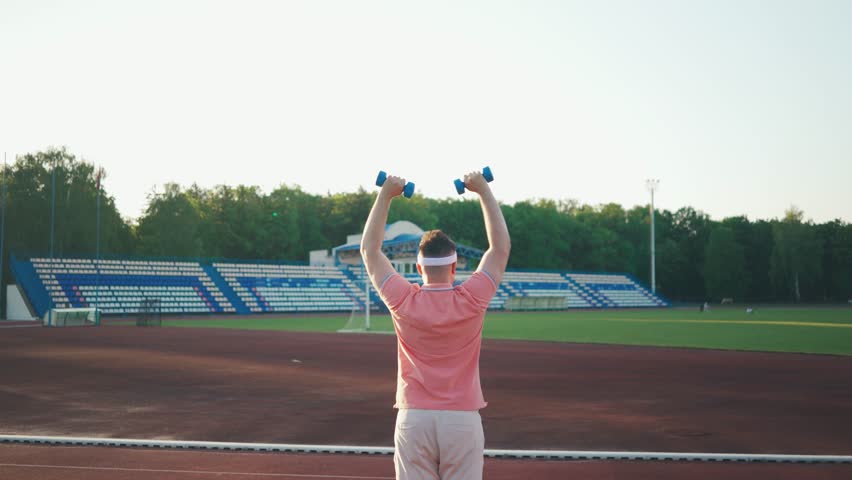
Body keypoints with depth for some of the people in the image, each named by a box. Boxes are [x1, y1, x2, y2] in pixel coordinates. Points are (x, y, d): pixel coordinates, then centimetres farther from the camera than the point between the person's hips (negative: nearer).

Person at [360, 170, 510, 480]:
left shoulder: (403, 303, -5)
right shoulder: (472, 301, -7)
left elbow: (369, 249, 7)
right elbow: (501, 247, 5)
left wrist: (386, 195, 11)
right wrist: (483, 191, 11)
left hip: (414, 419, 1)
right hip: (462, 419, 0)